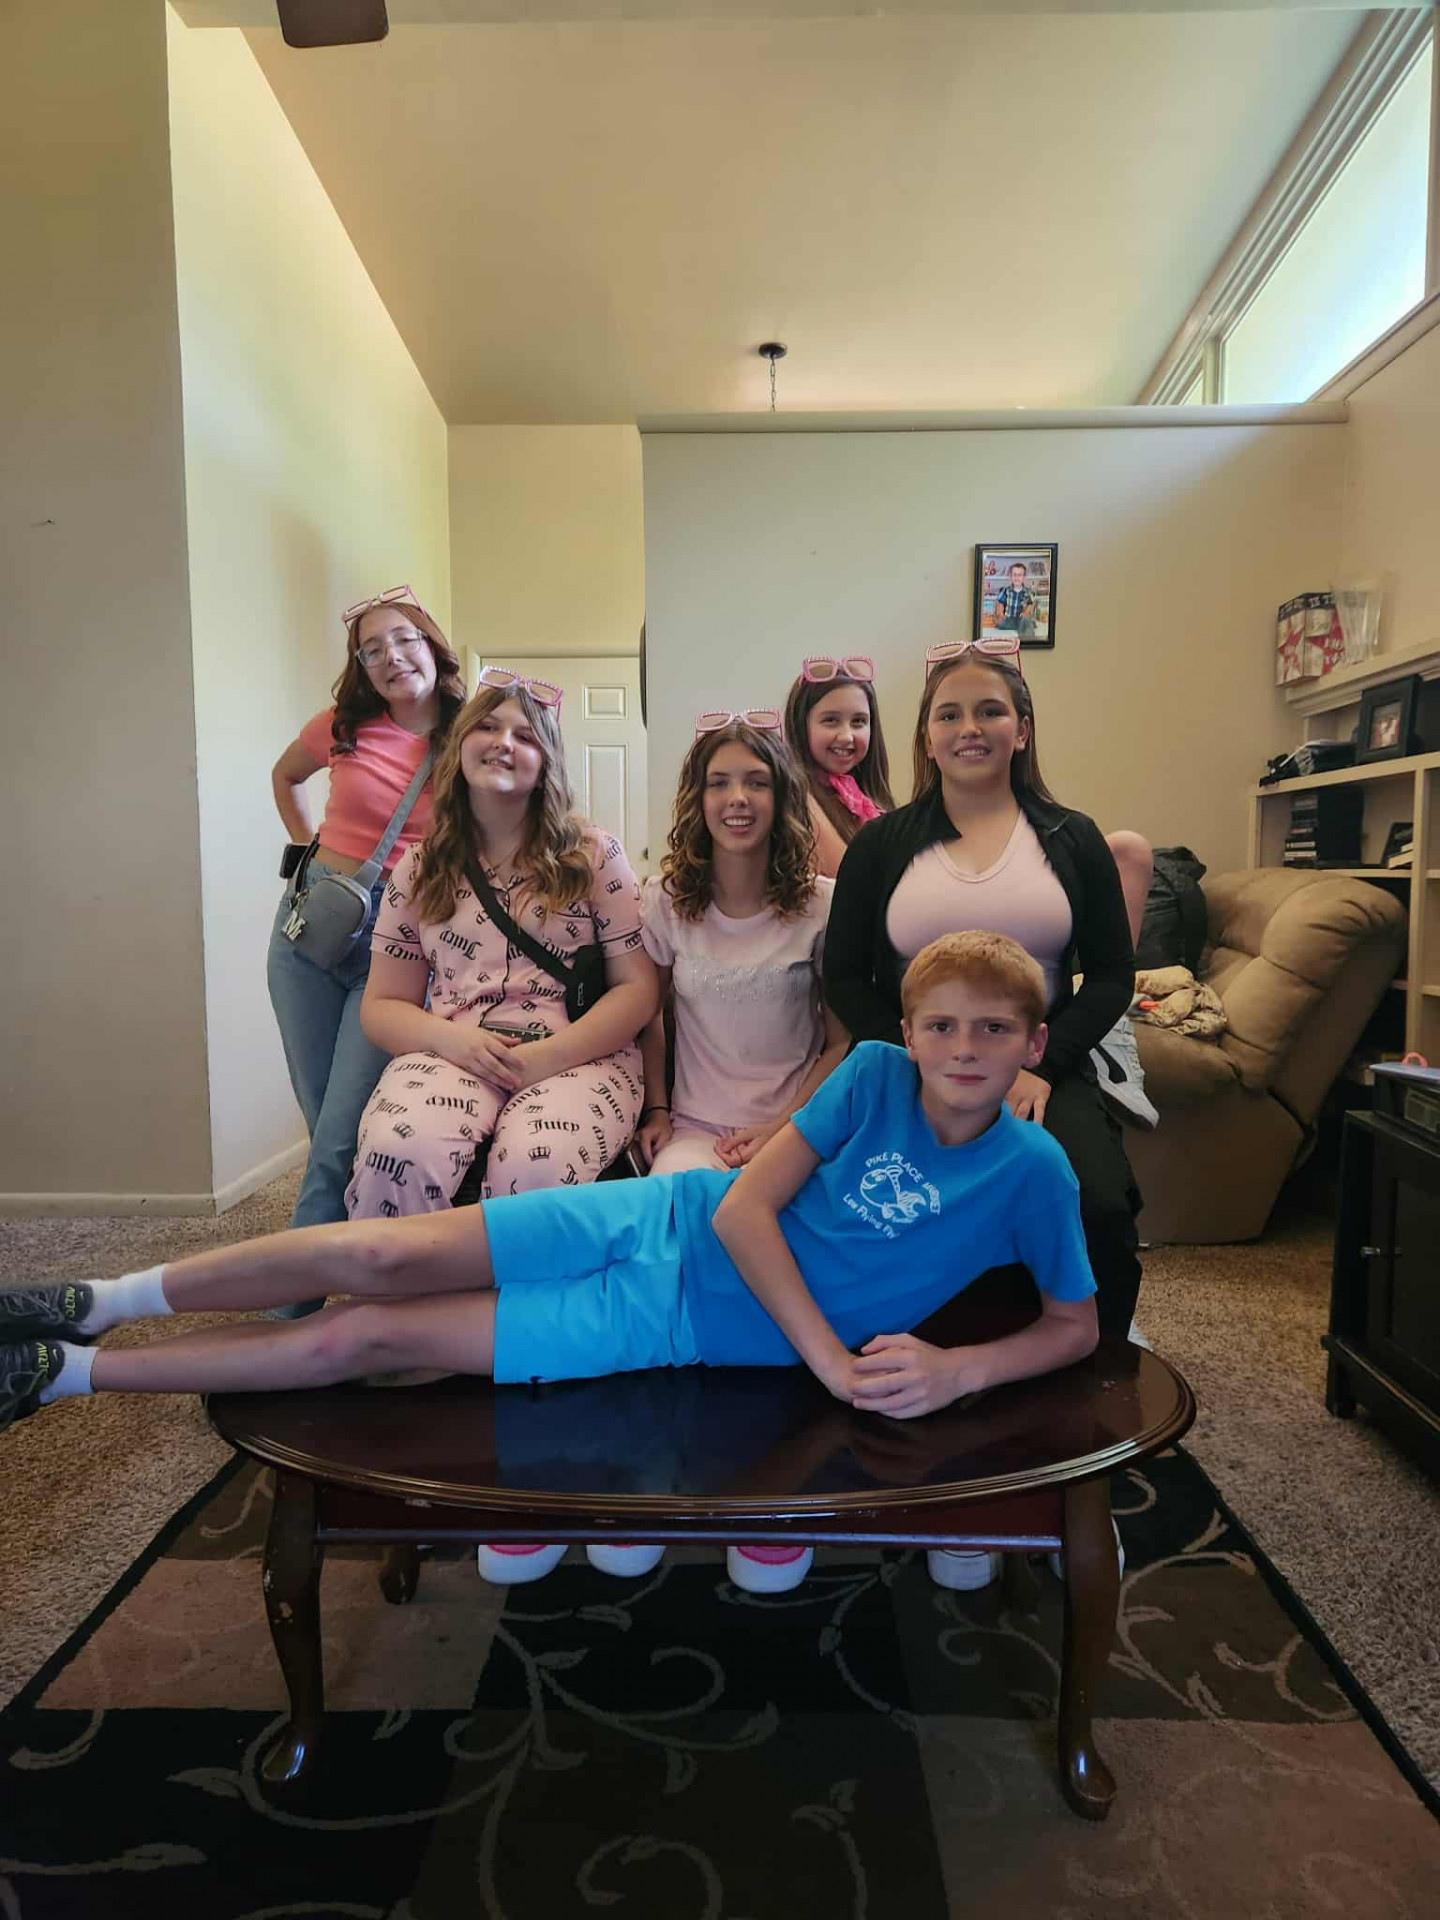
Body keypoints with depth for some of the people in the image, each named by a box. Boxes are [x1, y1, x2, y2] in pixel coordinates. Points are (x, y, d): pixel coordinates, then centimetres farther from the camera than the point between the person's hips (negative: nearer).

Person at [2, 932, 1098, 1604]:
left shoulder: (1031, 1172, -8)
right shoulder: (875, 1074, -6)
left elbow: (1077, 1325, 0)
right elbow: (746, 1207, -10)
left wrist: (964, 1368, -19)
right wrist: (830, 1355, -17)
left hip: (695, 1325, -1)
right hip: (664, 1220, 2)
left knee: (365, 1339, -5)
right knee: (380, 1257, -12)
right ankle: (102, 1304, 15)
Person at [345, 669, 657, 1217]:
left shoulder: (595, 855, 9)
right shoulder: (419, 869, 15)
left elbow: (637, 989, 4)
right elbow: (382, 1006, 15)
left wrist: (549, 1055, -12)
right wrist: (451, 1038, -8)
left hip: (576, 1057, -1)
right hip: (451, 1055, 2)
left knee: (538, 1168, -35)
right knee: (399, 1153, -33)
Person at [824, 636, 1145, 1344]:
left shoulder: (1072, 839, 12)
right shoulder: (881, 843, 10)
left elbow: (1112, 975, 9)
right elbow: (844, 976, 6)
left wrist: (1041, 1066, -7)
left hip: (1043, 1074, 1)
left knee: (1101, 1207, -26)